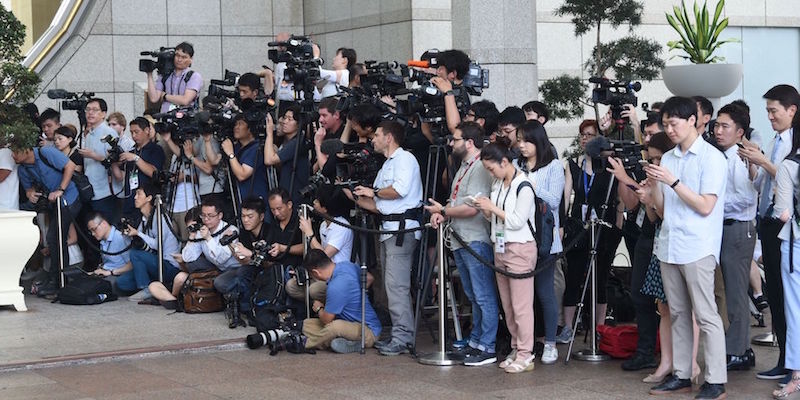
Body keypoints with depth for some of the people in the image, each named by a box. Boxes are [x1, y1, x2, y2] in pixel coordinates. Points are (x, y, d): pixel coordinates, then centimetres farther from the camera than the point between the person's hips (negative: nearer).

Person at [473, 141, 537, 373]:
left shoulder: (523, 186, -12)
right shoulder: (497, 184, 12)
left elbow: (517, 221, -16)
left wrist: (493, 208, -14)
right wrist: (485, 210, -1)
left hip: (520, 249, -8)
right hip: (500, 247, 8)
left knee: (521, 305, -6)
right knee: (507, 305, 10)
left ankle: (525, 355, -3)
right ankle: (516, 350, 18)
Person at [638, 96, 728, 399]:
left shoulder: (711, 157, -5)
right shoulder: (667, 159, 13)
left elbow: (706, 206, -13)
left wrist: (672, 181, -17)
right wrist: (651, 193, -5)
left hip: (697, 249, -6)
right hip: (669, 247, 7)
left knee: (705, 316, -5)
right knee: (678, 314, 10)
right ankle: (681, 375, 16)